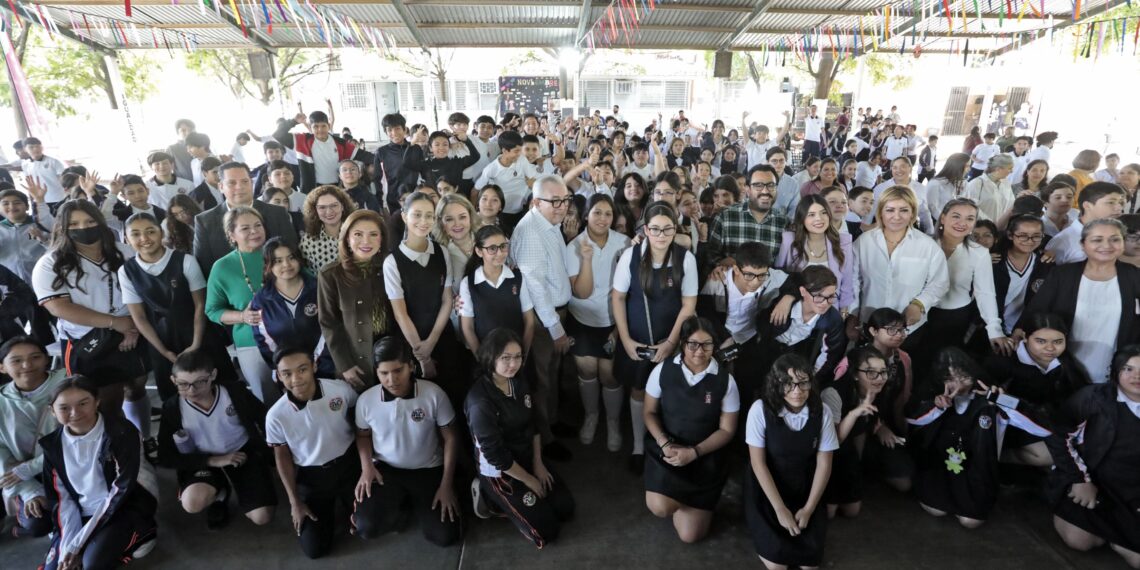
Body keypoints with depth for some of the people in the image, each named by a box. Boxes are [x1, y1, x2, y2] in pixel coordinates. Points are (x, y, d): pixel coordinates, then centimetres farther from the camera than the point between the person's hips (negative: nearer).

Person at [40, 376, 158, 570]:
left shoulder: (122, 433, -19)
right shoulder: (53, 442, -2)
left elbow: (121, 489, -19)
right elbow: (59, 496, 1)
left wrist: (79, 542, -17)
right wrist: (68, 543, -11)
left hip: (127, 504, -6)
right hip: (83, 513, 6)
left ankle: (140, 534, 1)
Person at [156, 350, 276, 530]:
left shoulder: (235, 392, -19)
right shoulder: (172, 408, -15)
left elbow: (266, 420, -3)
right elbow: (166, 457, -11)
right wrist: (214, 461, -21)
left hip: (244, 453, 0)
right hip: (205, 462, 1)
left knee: (262, 518, -8)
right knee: (192, 503, -33)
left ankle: (234, 485, 24)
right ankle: (218, 495, 8)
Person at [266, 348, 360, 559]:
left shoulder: (341, 390, -22)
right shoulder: (276, 415, -20)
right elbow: (282, 457, -3)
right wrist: (294, 502, -1)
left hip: (348, 465, 0)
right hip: (311, 477, 0)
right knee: (314, 548, 1)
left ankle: (343, 499, 26)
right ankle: (328, 507, 31)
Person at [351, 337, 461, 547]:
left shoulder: (434, 394, -19)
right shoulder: (366, 400, -12)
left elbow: (450, 438, -8)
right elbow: (363, 435, 9)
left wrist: (446, 485, -10)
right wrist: (366, 467, -9)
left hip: (429, 470, -1)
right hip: (385, 469, 1)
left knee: (445, 536, -11)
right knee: (366, 528, -22)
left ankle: (416, 502, 20)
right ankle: (397, 503, 13)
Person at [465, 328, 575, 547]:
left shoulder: (520, 383, -6)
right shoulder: (480, 401, -30)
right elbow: (496, 455, -24)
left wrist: (538, 463, 0)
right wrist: (529, 480, -13)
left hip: (528, 459, 7)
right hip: (499, 472, -7)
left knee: (566, 508, 6)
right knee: (547, 532, -4)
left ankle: (510, 501, 18)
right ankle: (492, 496, 8)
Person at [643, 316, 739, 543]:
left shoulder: (725, 380, -12)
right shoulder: (663, 370, -10)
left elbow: (727, 429, -5)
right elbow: (650, 412, 0)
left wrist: (693, 452, -18)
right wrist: (665, 444, -17)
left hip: (706, 459, 0)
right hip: (667, 450, 1)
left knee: (689, 535, 0)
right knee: (659, 507, -26)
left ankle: (685, 500, 34)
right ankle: (680, 498, 13)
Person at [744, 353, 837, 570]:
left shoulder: (822, 412, -11)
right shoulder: (761, 409, -19)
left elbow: (824, 464, -4)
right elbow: (757, 462, -15)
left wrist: (808, 509, -9)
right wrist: (780, 509, -16)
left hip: (804, 488, 3)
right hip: (766, 489, -2)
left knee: (811, 552, -12)